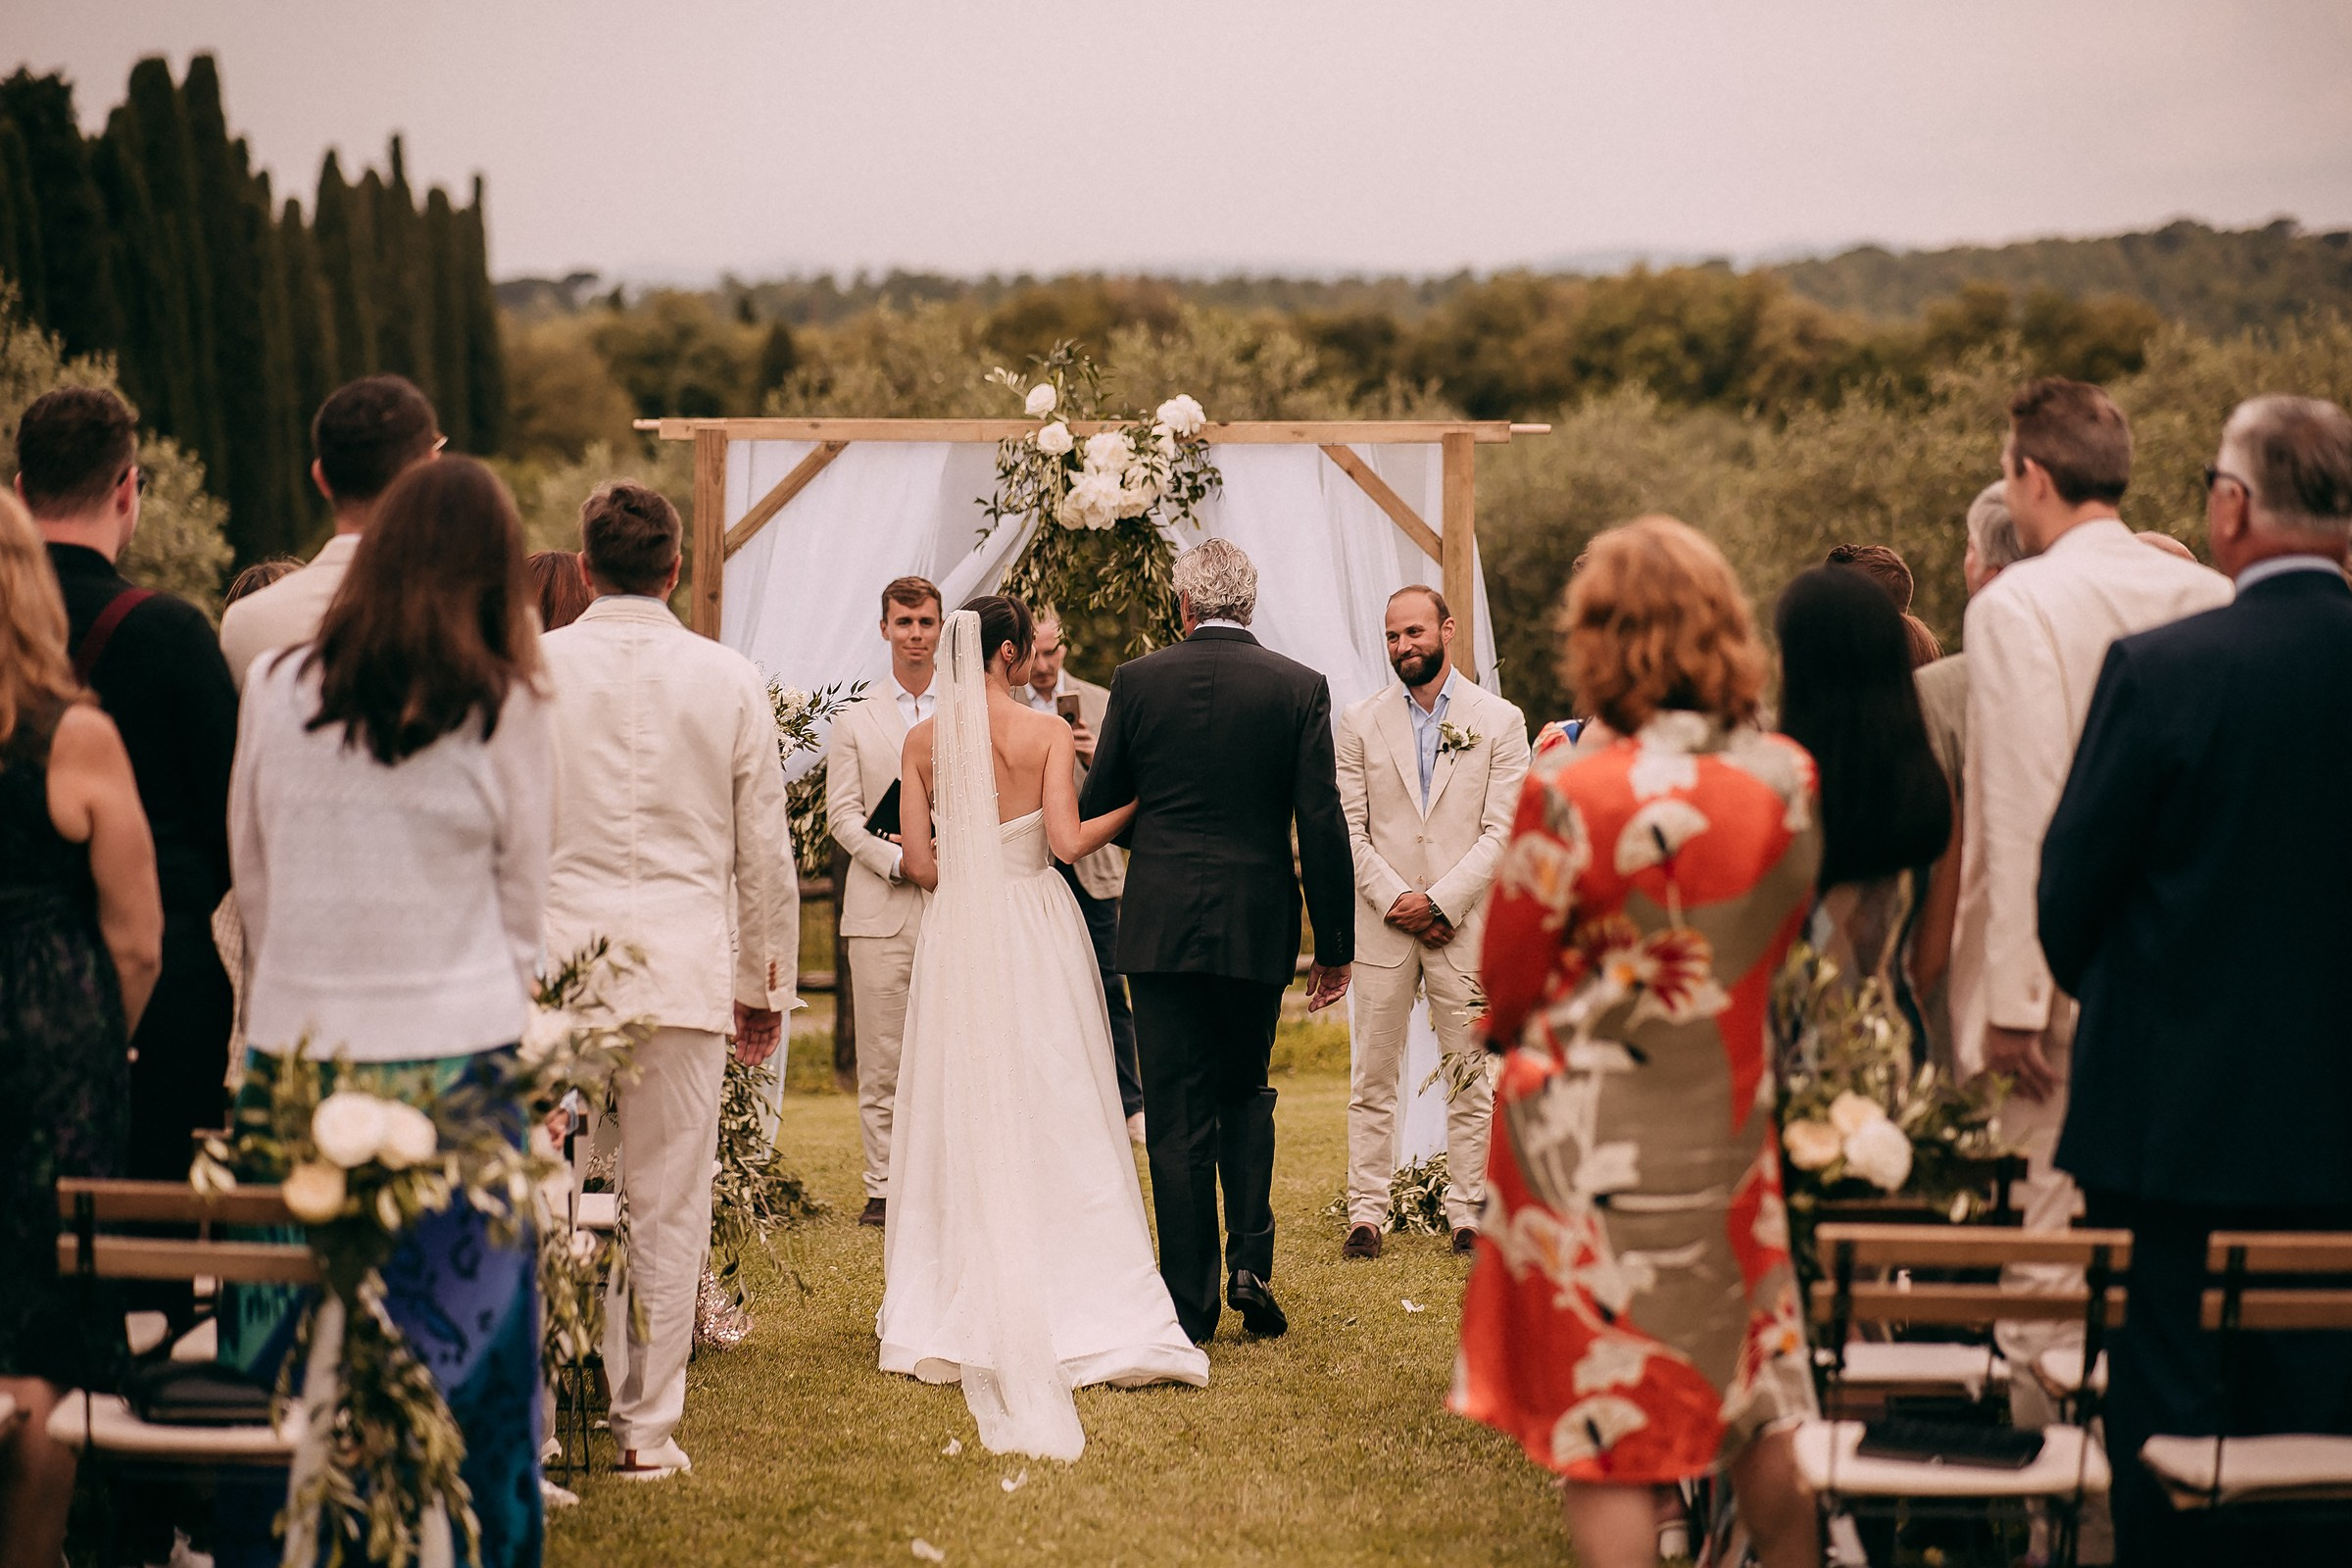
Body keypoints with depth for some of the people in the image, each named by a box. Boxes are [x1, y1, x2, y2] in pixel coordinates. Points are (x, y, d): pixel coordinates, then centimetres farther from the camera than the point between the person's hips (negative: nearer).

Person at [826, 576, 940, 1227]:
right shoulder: (855, 722, 12)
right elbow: (843, 814, 5)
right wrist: (896, 859, -11)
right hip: (882, 909, 0)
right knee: (881, 1058, -1)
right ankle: (883, 1187, 4)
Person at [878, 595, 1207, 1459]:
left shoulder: (923, 741, 1)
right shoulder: (1048, 733, -7)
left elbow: (920, 864, 1)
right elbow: (1067, 841, -16)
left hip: (957, 932, 3)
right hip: (1037, 928, -2)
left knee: (961, 1119, 8)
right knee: (1054, 1116, 2)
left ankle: (955, 1311, 9)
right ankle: (1075, 1304, 1)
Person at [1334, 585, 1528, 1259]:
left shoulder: (1500, 721, 2)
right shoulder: (1361, 722, 7)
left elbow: (1503, 831, -3)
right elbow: (1349, 829, 3)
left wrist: (1439, 901, -11)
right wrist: (1396, 901, -9)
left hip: (1465, 924, -1)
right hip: (1383, 925, 1)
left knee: (1471, 1082, 3)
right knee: (1372, 1081, 3)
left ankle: (1468, 1215, 9)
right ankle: (1367, 1213, 8)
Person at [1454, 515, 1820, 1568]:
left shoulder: (1571, 798, -20)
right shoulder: (1791, 779, -6)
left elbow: (1508, 988, -7)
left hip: (1596, 1143, -4)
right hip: (1730, 1122, 4)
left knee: (1608, 1425, 6)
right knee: (1763, 1408, 19)